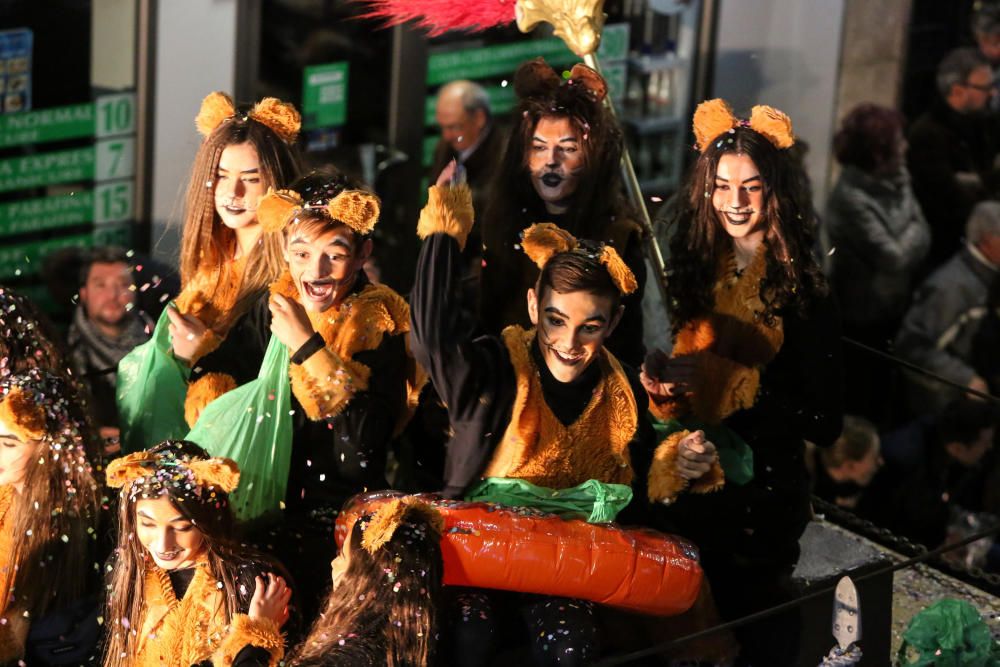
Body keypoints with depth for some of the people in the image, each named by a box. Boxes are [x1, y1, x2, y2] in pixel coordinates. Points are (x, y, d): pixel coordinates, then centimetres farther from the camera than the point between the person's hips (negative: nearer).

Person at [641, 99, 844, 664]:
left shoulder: (803, 292, -10)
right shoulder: (698, 269, 4)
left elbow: (826, 424, -14)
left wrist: (734, 383, -20)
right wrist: (661, 381, -10)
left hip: (763, 494, -4)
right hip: (691, 485, 5)